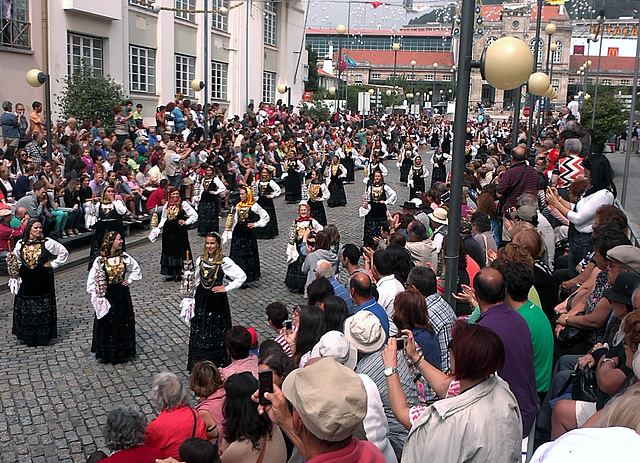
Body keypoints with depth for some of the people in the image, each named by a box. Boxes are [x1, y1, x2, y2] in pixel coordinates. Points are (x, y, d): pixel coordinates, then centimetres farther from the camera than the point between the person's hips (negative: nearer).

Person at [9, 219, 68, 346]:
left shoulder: (47, 243, -5)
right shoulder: (20, 244, 3)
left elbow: (64, 253, 3)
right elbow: (15, 261, 16)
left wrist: (52, 264, -1)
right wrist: (14, 272, 4)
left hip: (43, 280, -2)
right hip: (26, 281, 2)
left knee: (44, 309, 3)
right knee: (26, 309, 6)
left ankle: (43, 336, 11)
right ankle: (29, 337, 17)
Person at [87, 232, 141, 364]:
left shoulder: (124, 257, -1)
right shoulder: (100, 260, -11)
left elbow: (136, 269, 15)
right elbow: (92, 280, -5)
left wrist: (129, 280, 5)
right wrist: (95, 296, -8)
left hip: (122, 294, 3)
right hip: (107, 295, -3)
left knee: (124, 321, 10)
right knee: (107, 323, 4)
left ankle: (123, 352, 25)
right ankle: (107, 353, 18)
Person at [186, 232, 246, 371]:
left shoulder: (224, 262, -11)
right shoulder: (200, 260, 4)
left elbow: (242, 276, -12)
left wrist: (226, 288, -12)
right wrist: (193, 298, 12)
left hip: (217, 300, -5)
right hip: (201, 299, 5)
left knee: (217, 331, 4)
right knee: (199, 331, 10)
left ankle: (218, 363, 14)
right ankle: (199, 363, 23)